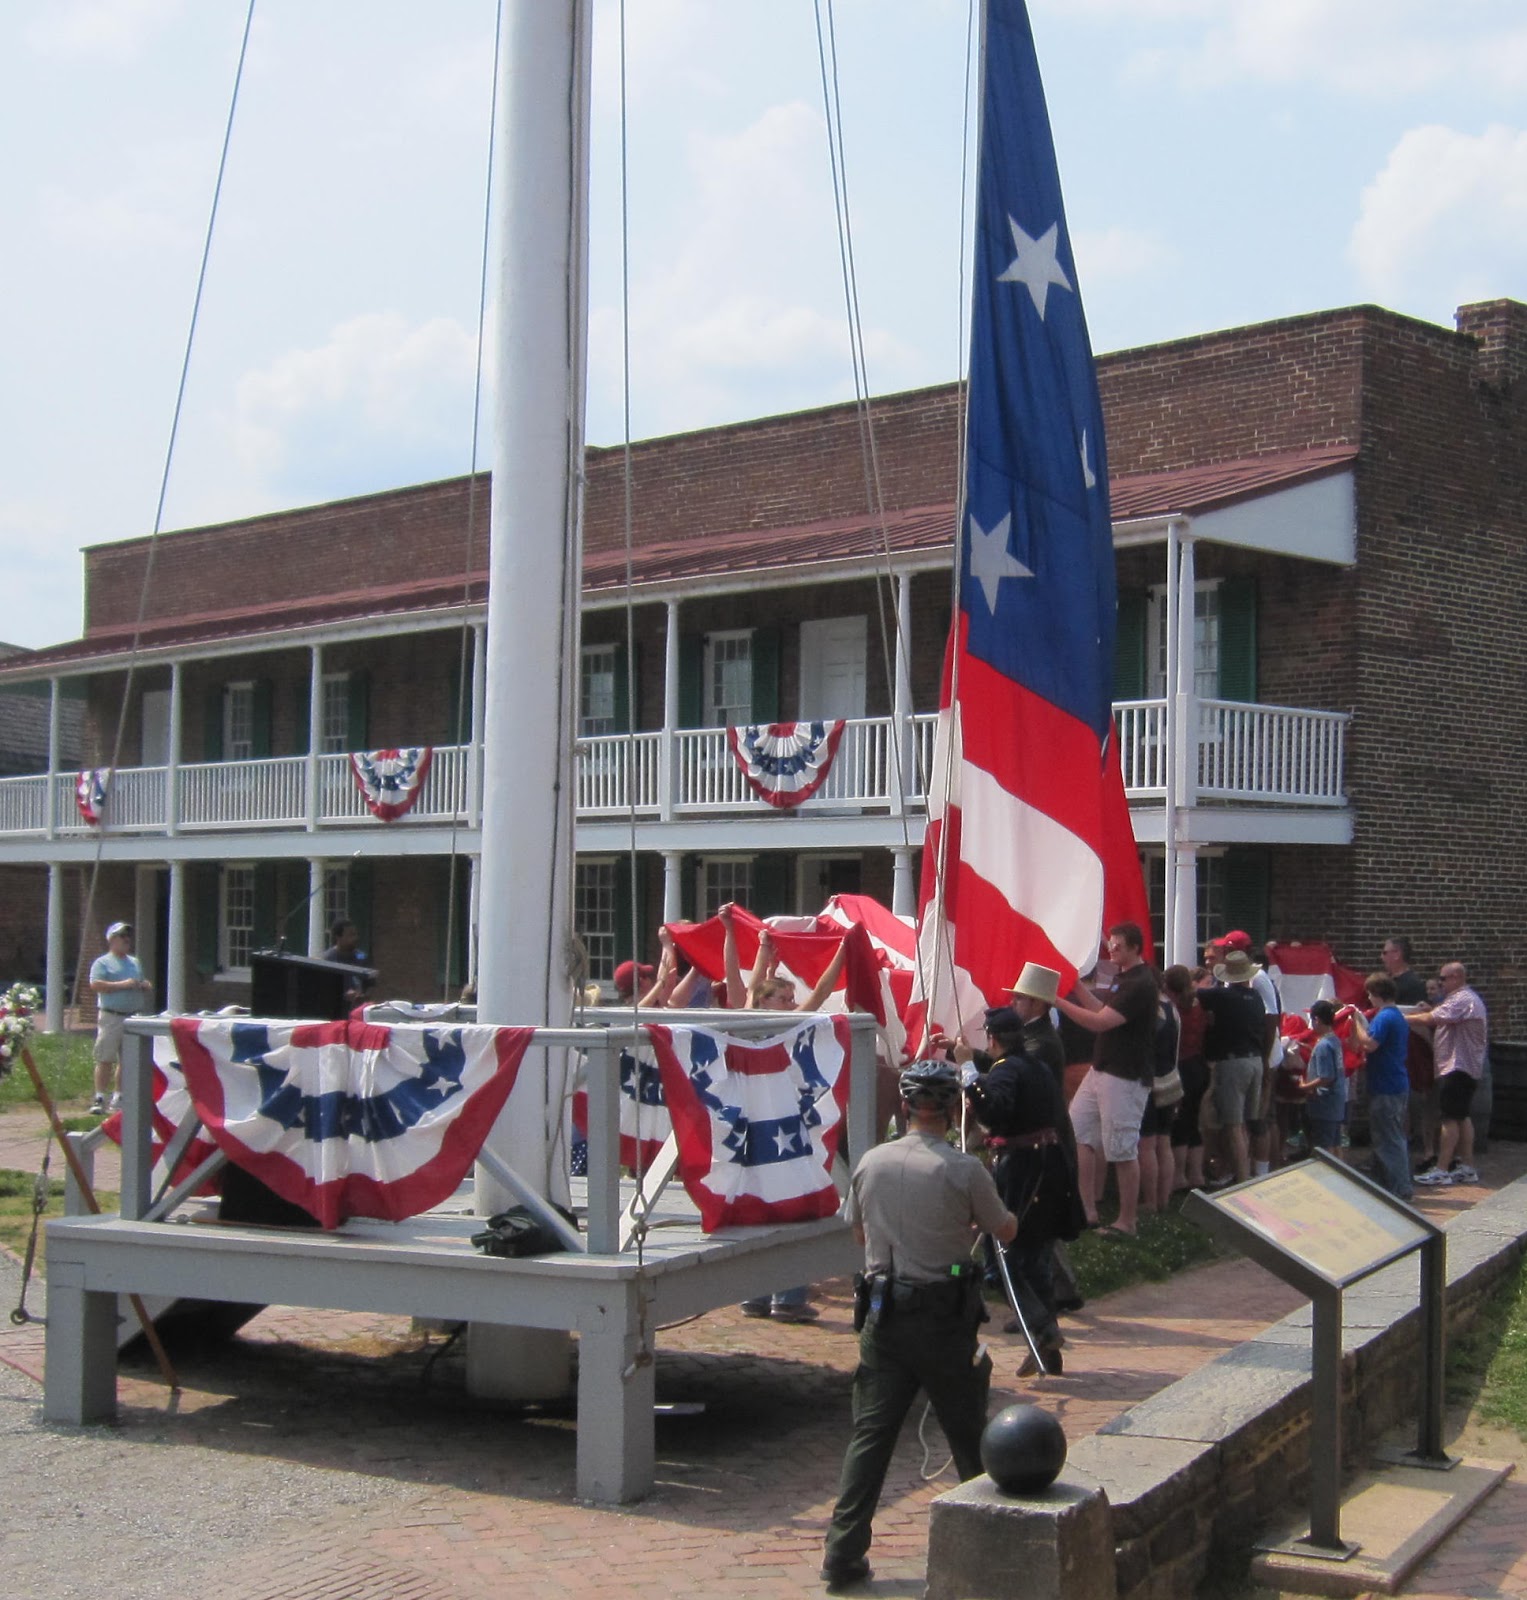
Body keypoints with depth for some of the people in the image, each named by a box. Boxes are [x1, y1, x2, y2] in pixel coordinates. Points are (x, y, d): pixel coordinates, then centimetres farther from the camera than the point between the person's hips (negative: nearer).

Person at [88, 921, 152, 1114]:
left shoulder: (135, 963, 21)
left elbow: (147, 986, 28)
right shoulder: (103, 962, 1)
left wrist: (145, 986, 3)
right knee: (105, 1059, -7)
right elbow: (95, 985, -13)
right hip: (111, 1016, -6)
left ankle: (118, 1098, 13)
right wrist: (122, 984, -16)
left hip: (133, 1017, 6)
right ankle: (99, 1098, -6)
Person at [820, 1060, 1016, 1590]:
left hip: (882, 1315, 3)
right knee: (970, 1436, 10)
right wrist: (969, 1218, 25)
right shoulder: (963, 1170, -11)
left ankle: (843, 1553, 3)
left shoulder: (870, 1163, 2)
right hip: (944, 1318, -3)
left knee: (869, 1434, 5)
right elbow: (1006, 1232, 4)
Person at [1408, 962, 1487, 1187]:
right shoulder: (1469, 999, 19)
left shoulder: (1462, 1000, -17)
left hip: (1456, 1067, -11)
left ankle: (1442, 1170, -9)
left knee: (1450, 1118, -9)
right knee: (1462, 1117, 14)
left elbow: (1429, 1019, -24)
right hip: (1467, 1067, 11)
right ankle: (1467, 1168, 17)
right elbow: (1436, 1021, 16)